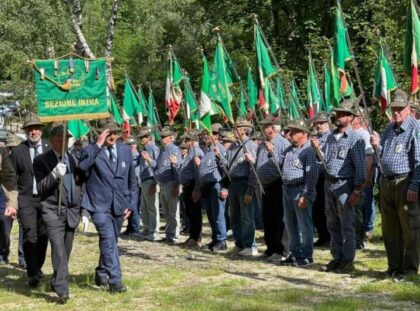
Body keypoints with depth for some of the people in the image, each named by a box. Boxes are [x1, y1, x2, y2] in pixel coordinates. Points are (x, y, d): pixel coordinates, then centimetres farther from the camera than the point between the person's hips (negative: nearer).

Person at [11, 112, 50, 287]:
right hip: (26, 200, -2)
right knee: (30, 236, -11)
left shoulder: (51, 148, 2)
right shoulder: (18, 151, 1)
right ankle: (32, 274, -8)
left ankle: (38, 268, 28)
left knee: (43, 237, 10)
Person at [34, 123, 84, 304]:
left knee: (66, 251, 10)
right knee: (59, 250, -14)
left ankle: (56, 282, 26)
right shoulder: (41, 160, -2)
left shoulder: (73, 159, 11)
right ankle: (62, 290, -16)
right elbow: (41, 188, -9)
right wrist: (55, 174, -25)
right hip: (53, 211, -5)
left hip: (72, 211, 5)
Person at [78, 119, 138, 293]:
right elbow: (82, 166, -29)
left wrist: (131, 204, 8)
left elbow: (132, 180, 13)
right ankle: (115, 280, -16)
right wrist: (98, 144, -26)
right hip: (99, 205, -5)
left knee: (110, 241, 15)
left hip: (119, 206, 5)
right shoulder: (91, 151, -5)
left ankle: (101, 274, 34)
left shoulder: (125, 150, 7)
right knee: (108, 240, -17)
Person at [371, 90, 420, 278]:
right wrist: (376, 145, 2)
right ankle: (394, 266, 21)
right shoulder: (389, 129, 16)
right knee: (389, 228, 12)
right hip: (386, 182, 8)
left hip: (405, 183, -8)